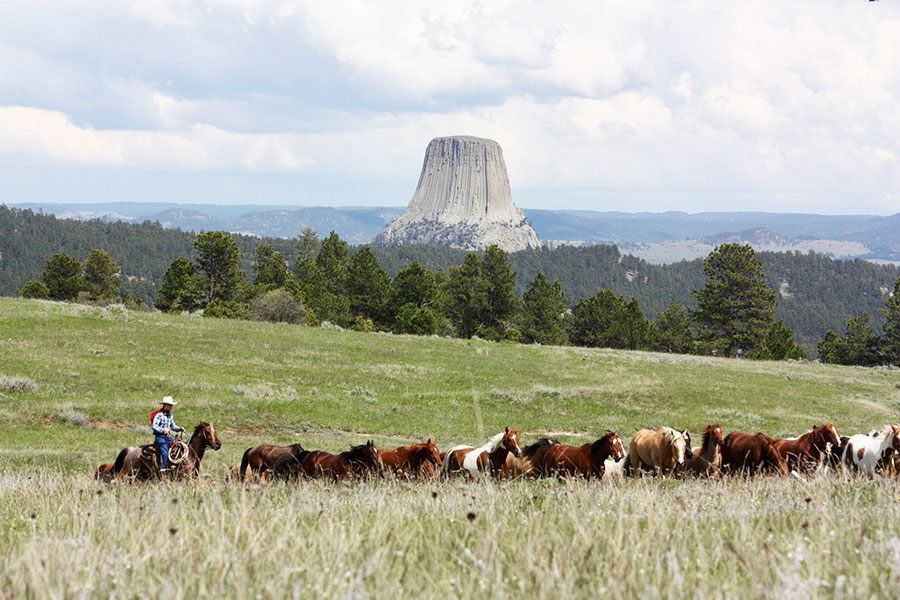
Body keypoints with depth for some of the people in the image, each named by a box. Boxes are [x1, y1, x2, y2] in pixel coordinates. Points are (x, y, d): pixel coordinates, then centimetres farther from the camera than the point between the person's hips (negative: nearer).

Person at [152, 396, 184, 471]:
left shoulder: (170, 415, 15)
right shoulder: (159, 415, -8)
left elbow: (173, 426, 24)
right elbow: (153, 426, -15)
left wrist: (179, 428, 4)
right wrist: (163, 430, -28)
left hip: (168, 437, 7)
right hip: (160, 437, -7)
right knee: (165, 453, -25)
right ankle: (163, 468, -24)